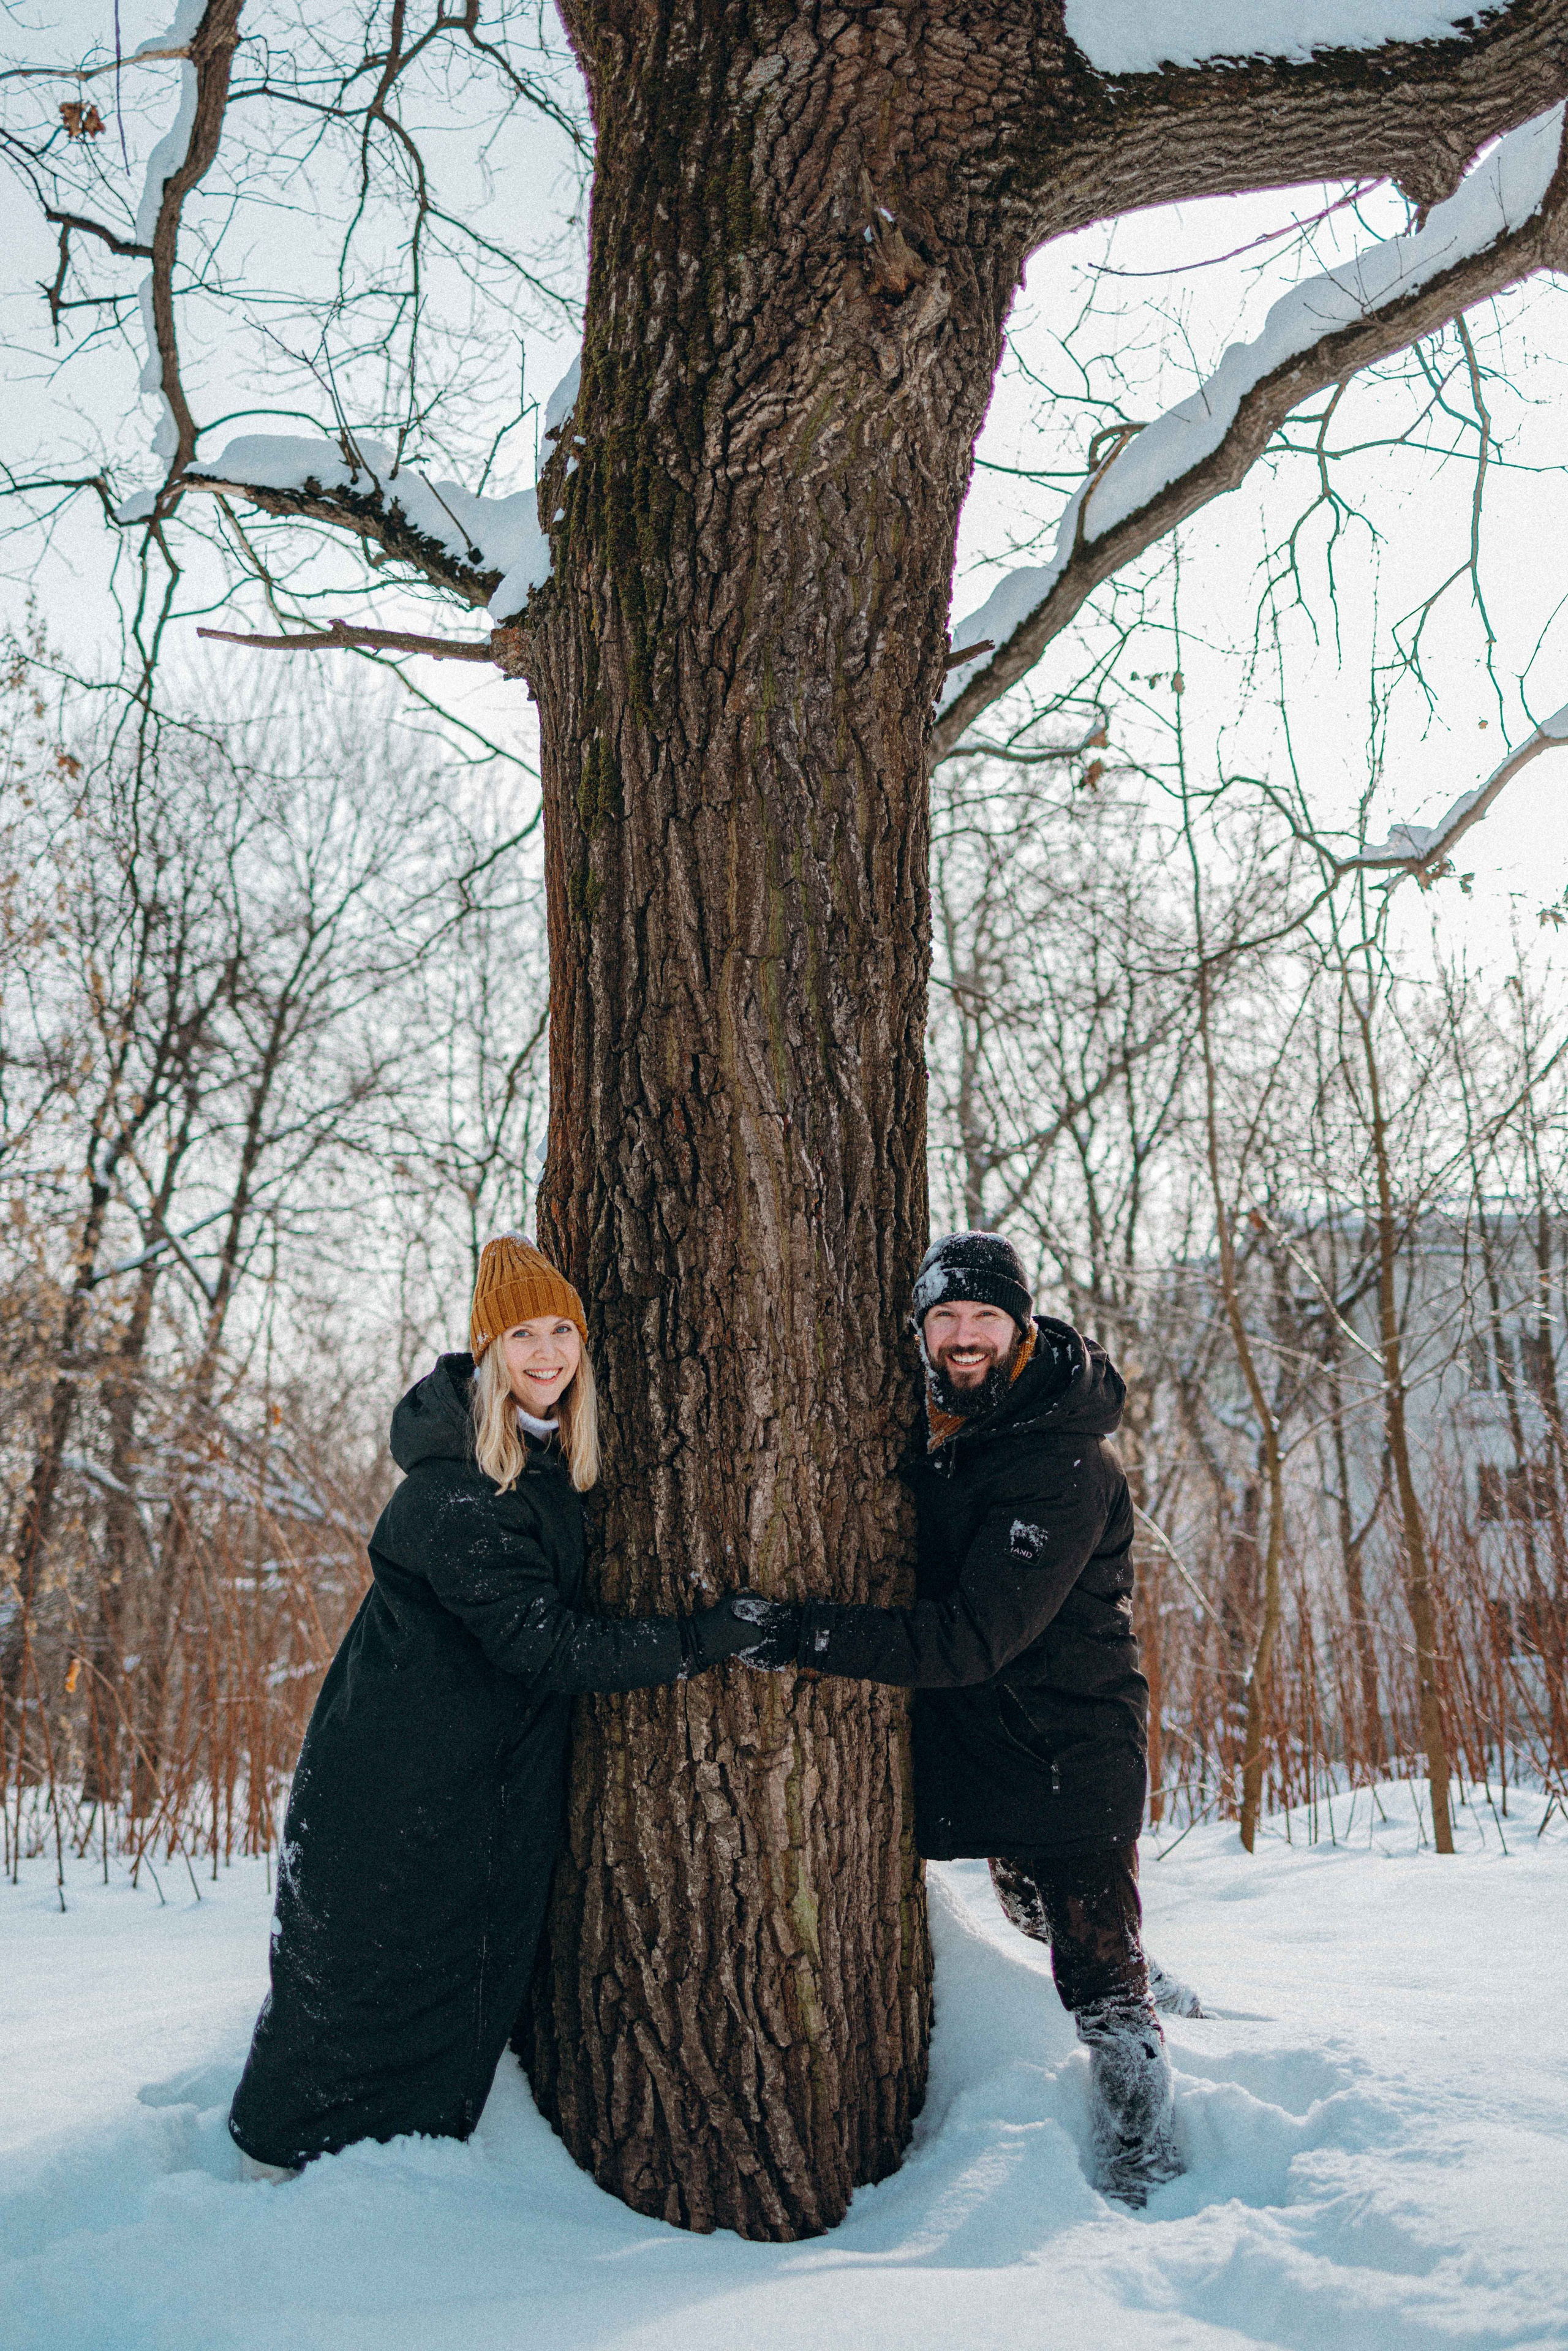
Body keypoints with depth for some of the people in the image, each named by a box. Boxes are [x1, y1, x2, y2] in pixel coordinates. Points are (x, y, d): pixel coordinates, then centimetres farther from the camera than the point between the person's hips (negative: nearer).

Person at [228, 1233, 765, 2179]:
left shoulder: (561, 1454, -1)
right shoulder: (454, 1492, -27)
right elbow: (541, 1641, -29)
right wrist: (697, 1641, -29)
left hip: (508, 1771, 8)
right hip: (404, 1777, -7)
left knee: (484, 1963, 17)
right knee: (365, 1964, 10)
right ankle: (282, 2149, 33)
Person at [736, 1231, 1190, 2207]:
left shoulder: (1066, 1466, -26)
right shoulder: (937, 1428, 0)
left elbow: (973, 1637, -32)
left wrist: (809, 1635, -39)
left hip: (1073, 1749, -8)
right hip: (990, 1747, 8)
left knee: (1097, 1977, 0)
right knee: (1044, 1919, 26)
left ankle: (1145, 2175, 20)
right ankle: (1153, 1996, 51)